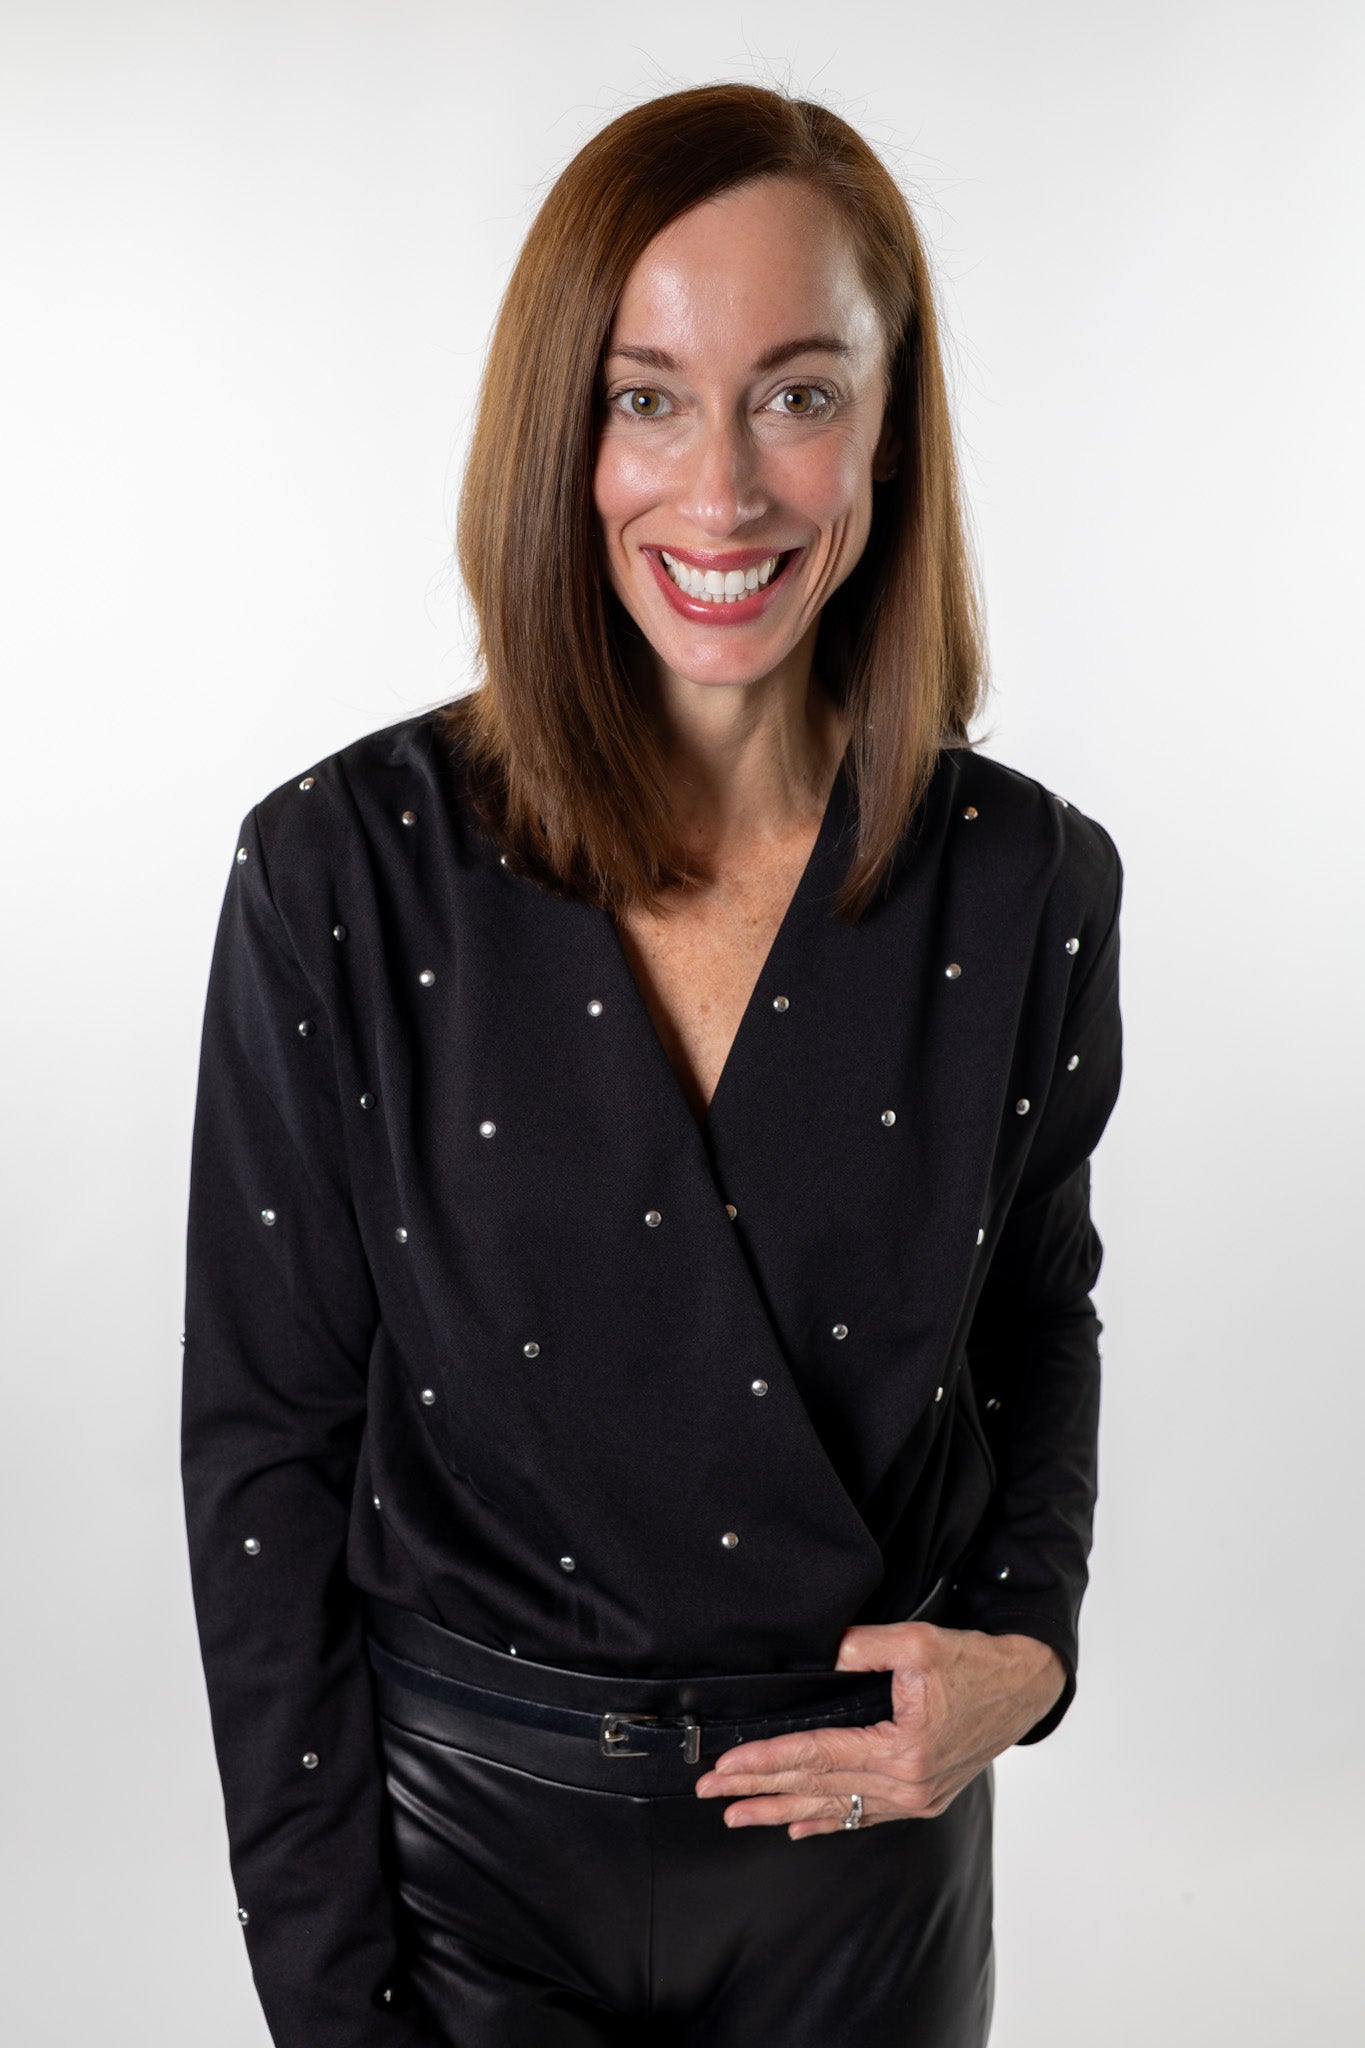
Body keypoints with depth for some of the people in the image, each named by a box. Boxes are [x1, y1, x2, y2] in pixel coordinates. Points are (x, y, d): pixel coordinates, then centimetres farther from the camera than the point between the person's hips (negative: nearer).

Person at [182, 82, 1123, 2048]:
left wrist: (1025, 1647, -10)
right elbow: (267, 1444, -10)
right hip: (462, 1814, -2)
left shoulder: (1030, 884, -9)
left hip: (869, 1824, 2)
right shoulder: (341, 872, -15)